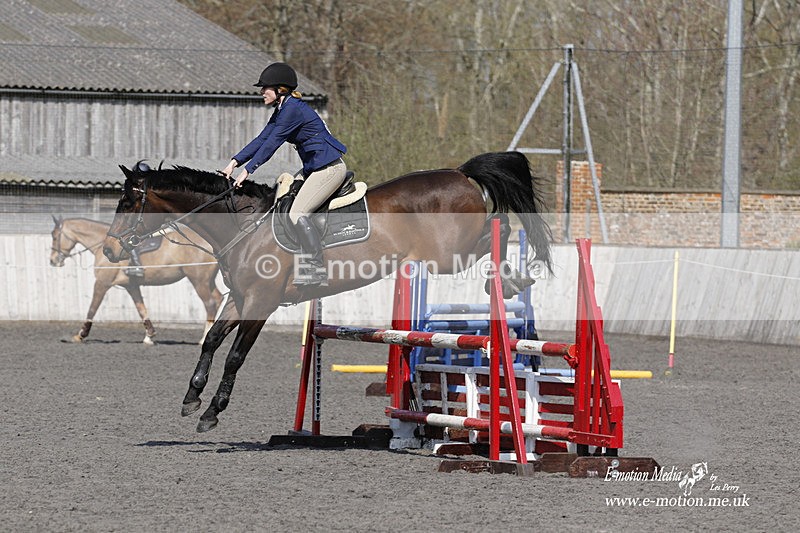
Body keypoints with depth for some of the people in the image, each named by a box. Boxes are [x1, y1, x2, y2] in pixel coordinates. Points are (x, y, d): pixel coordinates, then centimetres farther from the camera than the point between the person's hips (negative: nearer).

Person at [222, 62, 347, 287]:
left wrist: (248, 170, -18)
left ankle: (317, 272, -17)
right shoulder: (281, 110, 13)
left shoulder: (293, 110, -19)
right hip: (313, 168, 11)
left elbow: (272, 143, -20)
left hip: (330, 167, -11)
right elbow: (262, 139, 13)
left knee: (298, 213, -18)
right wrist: (235, 162, 5)